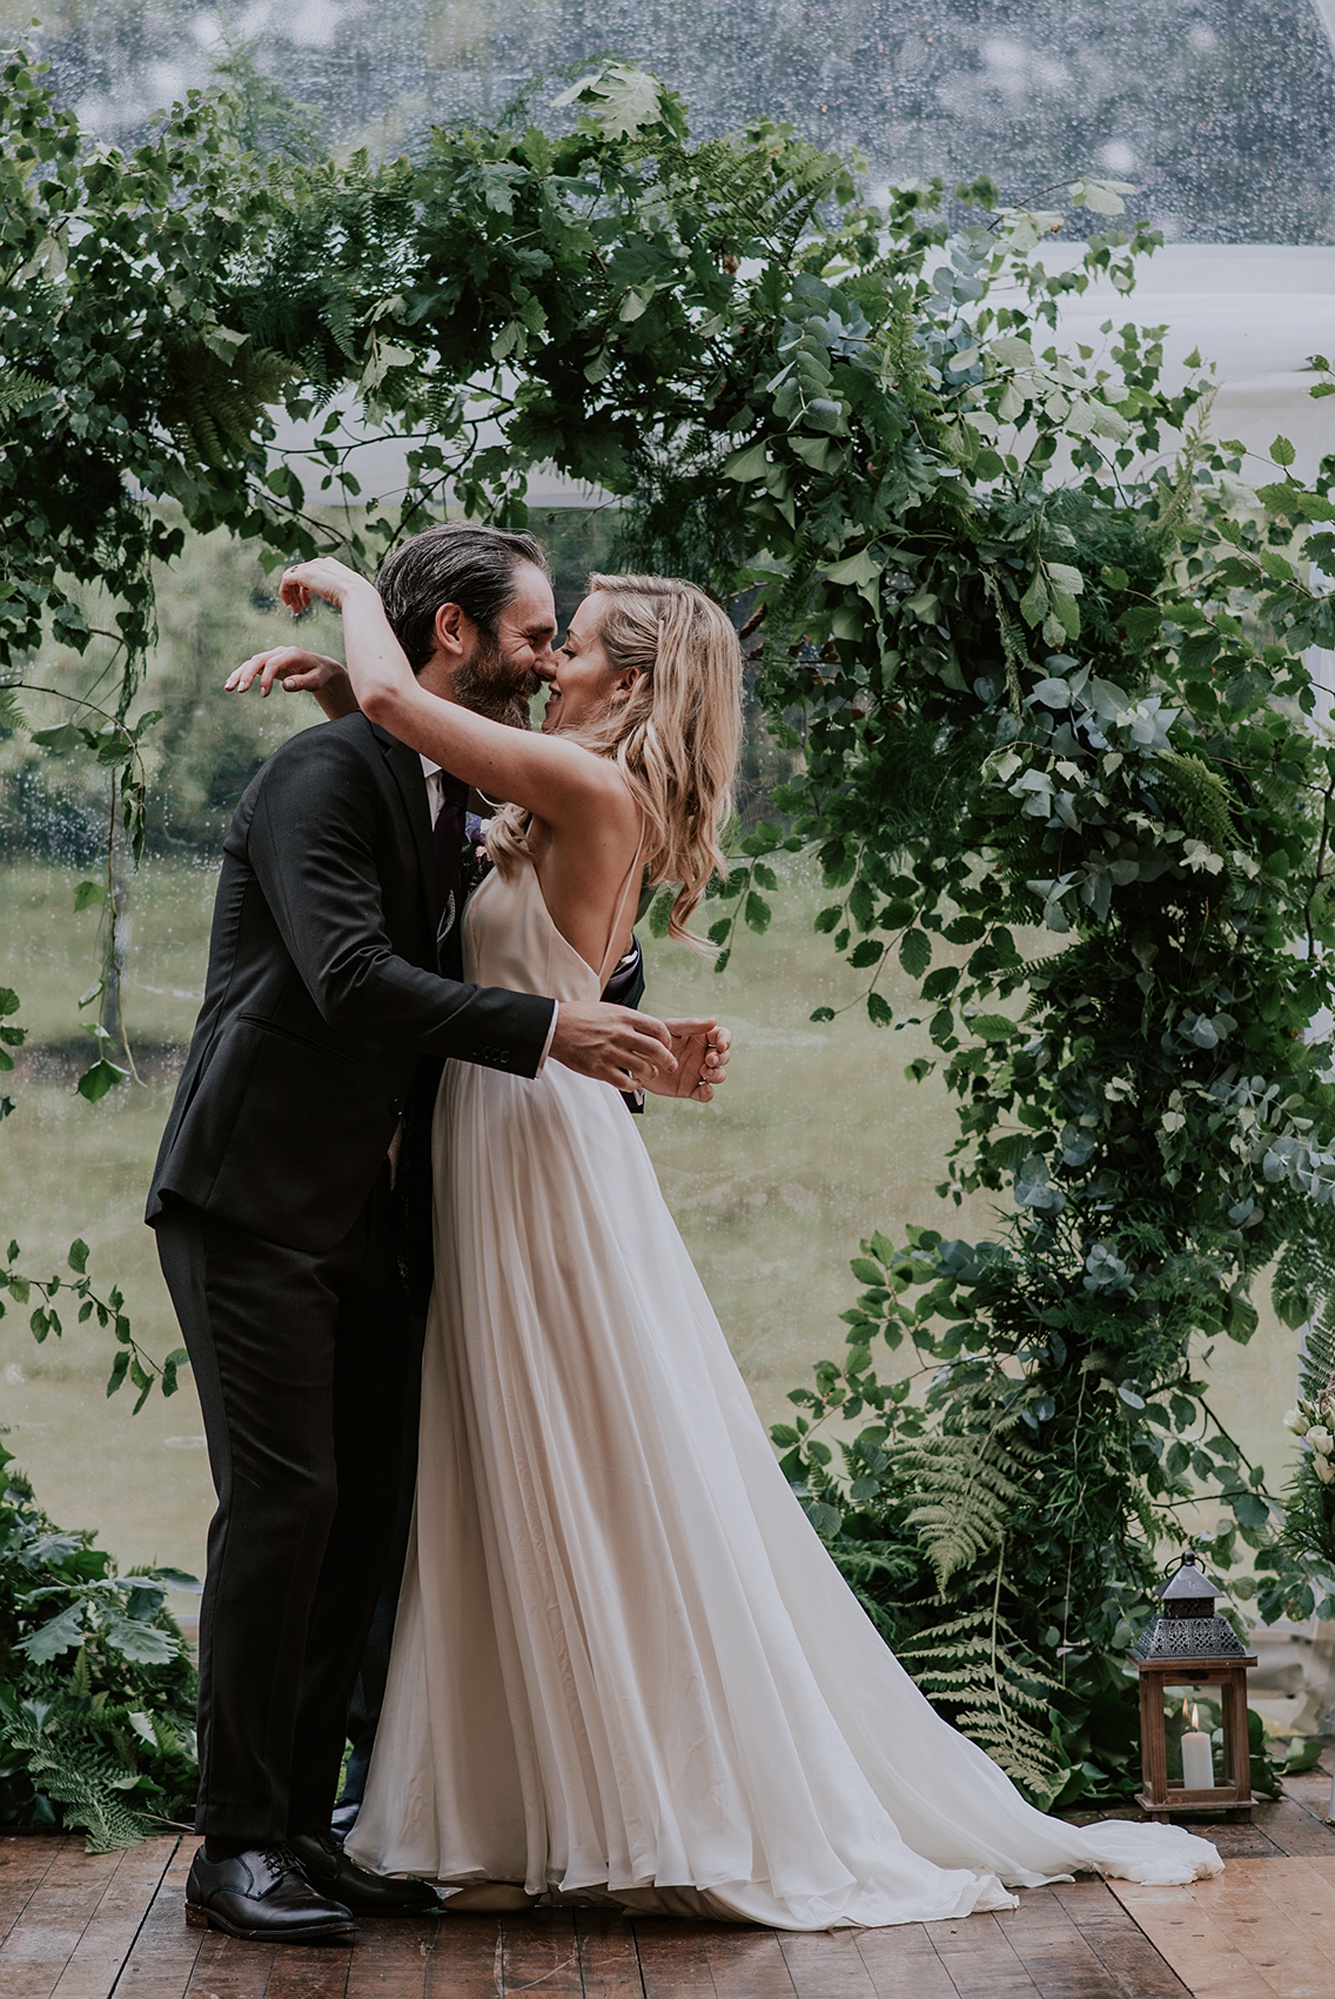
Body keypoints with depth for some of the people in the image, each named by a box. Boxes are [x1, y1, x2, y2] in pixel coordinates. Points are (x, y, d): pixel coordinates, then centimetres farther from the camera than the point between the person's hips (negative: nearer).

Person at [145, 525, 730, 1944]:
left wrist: (625, 1059, 10)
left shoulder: (454, 807, 16)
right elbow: (349, 976, -24)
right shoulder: (327, 774, -12)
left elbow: (447, 993, 21)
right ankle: (236, 1847, -1)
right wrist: (545, 1029, -26)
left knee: (361, 1520, 7)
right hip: (254, 1208, -9)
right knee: (283, 1506, -10)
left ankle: (305, 1831, 15)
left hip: (365, 1226, 9)